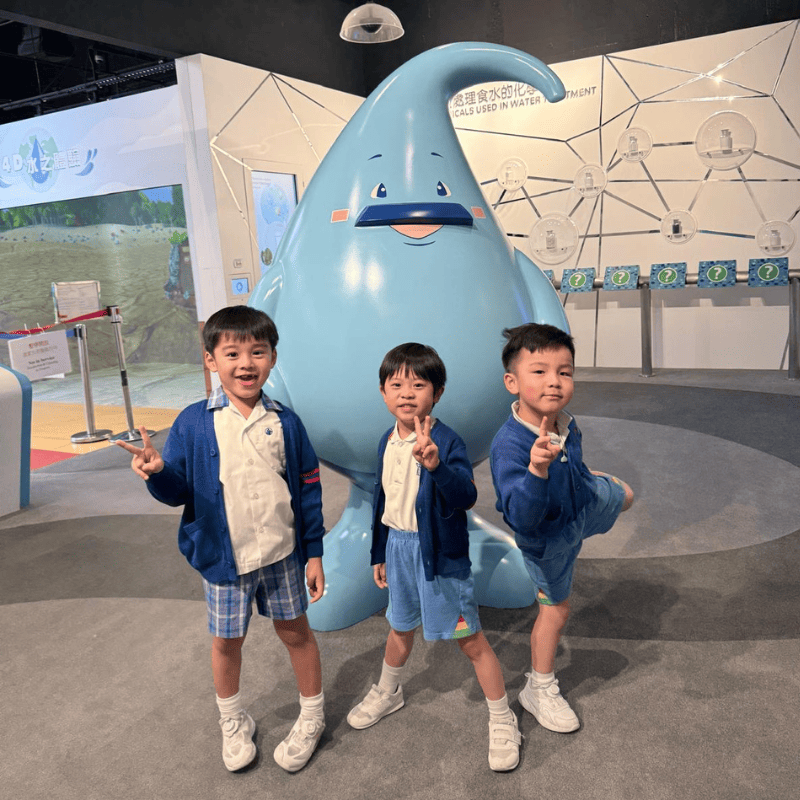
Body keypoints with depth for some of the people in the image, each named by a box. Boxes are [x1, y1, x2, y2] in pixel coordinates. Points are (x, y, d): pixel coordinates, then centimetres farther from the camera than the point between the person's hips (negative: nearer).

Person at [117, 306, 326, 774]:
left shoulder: (284, 422, -6)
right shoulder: (194, 423, -10)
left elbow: (309, 490, -1)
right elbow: (178, 492, -6)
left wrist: (314, 554, 0)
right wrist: (158, 473, -29)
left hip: (282, 553, 0)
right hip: (224, 558, 0)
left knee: (296, 631, 15)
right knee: (227, 640, 17)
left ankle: (312, 716, 39)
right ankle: (233, 722, 44)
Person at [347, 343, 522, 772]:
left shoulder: (446, 441, -20)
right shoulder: (388, 441, 0)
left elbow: (466, 498, -34)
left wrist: (436, 464, -52)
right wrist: (379, 553, 17)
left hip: (440, 552, -6)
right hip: (399, 546, 6)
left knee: (470, 638, 4)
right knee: (400, 627, 26)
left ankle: (502, 721, 23)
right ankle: (387, 692, 51)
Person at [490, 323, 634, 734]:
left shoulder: (564, 422, -23)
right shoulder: (509, 445, -44)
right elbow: (523, 518, -49)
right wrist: (537, 469, -63)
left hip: (583, 502, 6)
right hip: (547, 538, -5)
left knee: (623, 495, 32)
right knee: (555, 608, 12)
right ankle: (539, 689, 34)